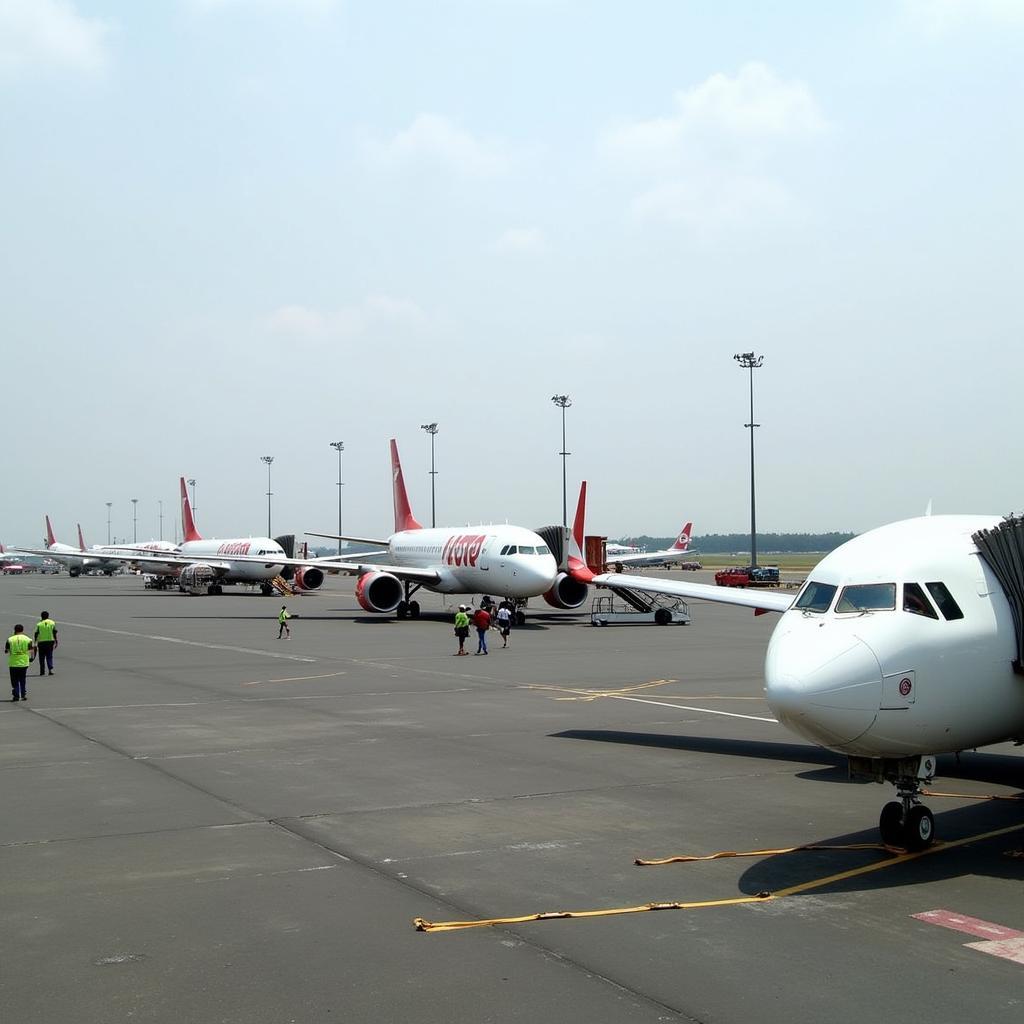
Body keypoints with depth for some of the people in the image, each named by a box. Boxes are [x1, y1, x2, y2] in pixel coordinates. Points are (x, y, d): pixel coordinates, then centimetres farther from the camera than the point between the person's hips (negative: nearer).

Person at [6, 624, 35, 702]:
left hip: (13, 663, -1)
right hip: (24, 663, 1)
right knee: (22, 680, 14)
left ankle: (16, 695, 0)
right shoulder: (27, 639, -2)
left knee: (14, 681, 6)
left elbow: (6, 651, 0)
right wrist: (31, 658, 13)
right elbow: (32, 651, -3)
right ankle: (23, 695, 15)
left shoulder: (10, 639, -3)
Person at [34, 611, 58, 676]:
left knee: (42, 657, 8)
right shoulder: (52, 623, 2)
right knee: (49, 656, 7)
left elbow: (36, 634, -4)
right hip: (50, 641, 1)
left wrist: (35, 643, 1)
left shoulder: (39, 624, -3)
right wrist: (55, 641, 7)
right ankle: (50, 669, -10)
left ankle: (42, 671, 9)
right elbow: (54, 633, 1)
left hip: (41, 642, -1)